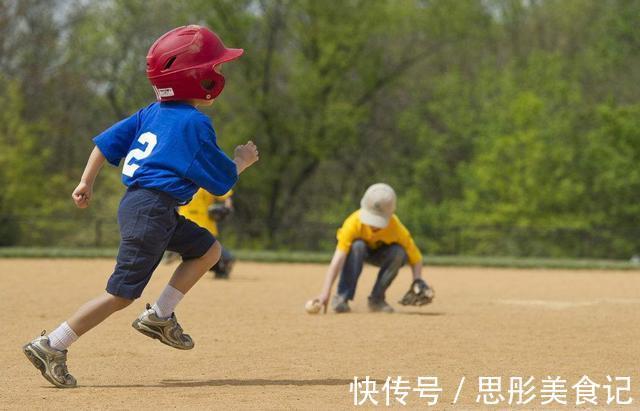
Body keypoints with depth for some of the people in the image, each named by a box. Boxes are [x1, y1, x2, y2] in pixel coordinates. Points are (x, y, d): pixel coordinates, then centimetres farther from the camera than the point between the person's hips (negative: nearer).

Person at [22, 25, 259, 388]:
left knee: (208, 250, 18)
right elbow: (221, 180, -9)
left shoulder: (153, 113, 12)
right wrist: (242, 161, 9)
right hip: (150, 211, -10)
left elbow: (108, 141, 13)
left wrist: (87, 183, 19)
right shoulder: (194, 123, -14)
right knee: (122, 293, -7)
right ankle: (52, 347, -6)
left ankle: (160, 317, 12)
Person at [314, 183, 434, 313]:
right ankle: (341, 297, -25)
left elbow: (415, 257, -20)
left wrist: (418, 281, -39)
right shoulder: (353, 223, -38)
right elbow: (338, 259, -46)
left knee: (399, 253, -30)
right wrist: (325, 292, -56)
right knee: (357, 246, -36)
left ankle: (377, 298, -12)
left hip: (381, 253, 2)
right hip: (360, 251, -2)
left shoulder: (397, 229, -32)